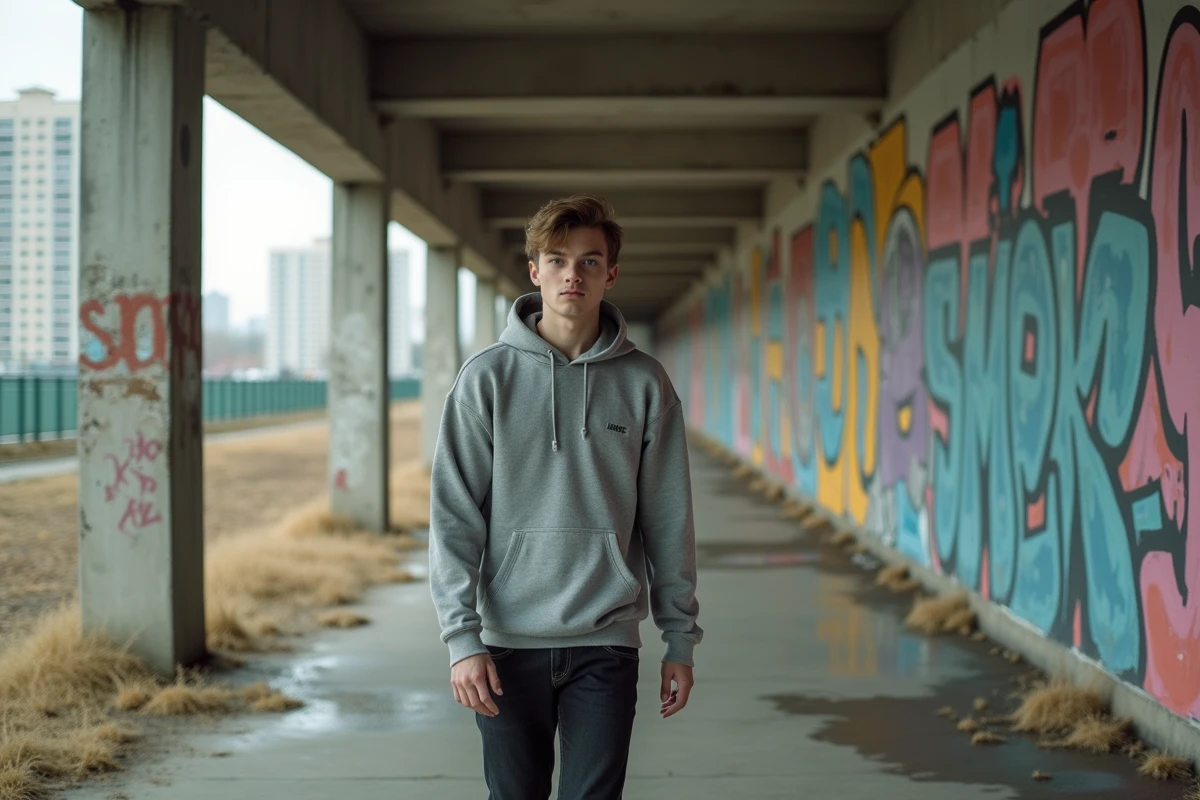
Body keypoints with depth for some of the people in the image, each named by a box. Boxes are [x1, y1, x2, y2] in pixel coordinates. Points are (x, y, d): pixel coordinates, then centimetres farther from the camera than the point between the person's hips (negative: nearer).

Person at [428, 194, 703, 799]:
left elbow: (667, 521, 6)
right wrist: (462, 636, -11)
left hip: (605, 643, 0)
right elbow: (455, 516, -4)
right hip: (510, 641, 0)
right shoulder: (488, 378, -2)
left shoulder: (643, 383, 2)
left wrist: (681, 638, 5)